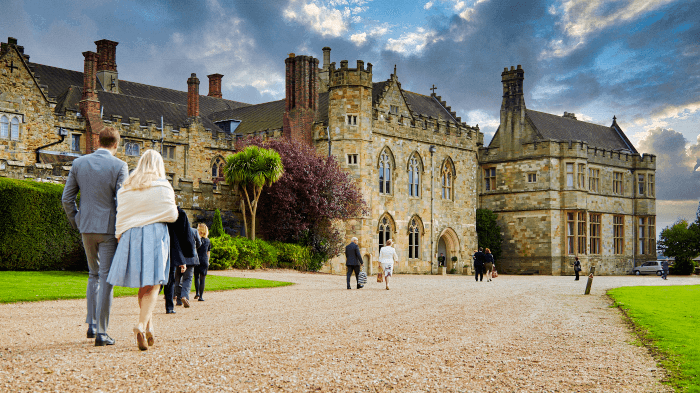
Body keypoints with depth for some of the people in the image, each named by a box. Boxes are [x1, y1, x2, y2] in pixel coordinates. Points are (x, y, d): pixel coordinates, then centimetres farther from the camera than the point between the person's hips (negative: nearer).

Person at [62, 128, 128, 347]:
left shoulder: (78, 163, 5)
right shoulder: (119, 166, -8)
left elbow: (67, 199, 6)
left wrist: (76, 222, 18)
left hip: (87, 228, 4)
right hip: (109, 229, -4)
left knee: (94, 275, 20)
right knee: (106, 278, 0)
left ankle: (92, 325, 17)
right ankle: (101, 333, -1)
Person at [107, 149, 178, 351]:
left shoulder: (126, 188, 10)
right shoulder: (162, 186, -2)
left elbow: (120, 217, 8)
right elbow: (172, 215, -4)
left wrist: (120, 237, 17)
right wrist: (173, 205, 16)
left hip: (131, 236, 4)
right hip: (155, 235, -4)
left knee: (143, 285, 14)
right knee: (152, 285, -6)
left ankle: (149, 327, 18)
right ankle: (141, 325, -24)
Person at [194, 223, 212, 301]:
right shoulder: (208, 240, 5)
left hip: (196, 260, -2)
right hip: (205, 261, 2)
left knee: (196, 277, 13)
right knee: (202, 279, 3)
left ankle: (197, 292, -2)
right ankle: (201, 296, 3)